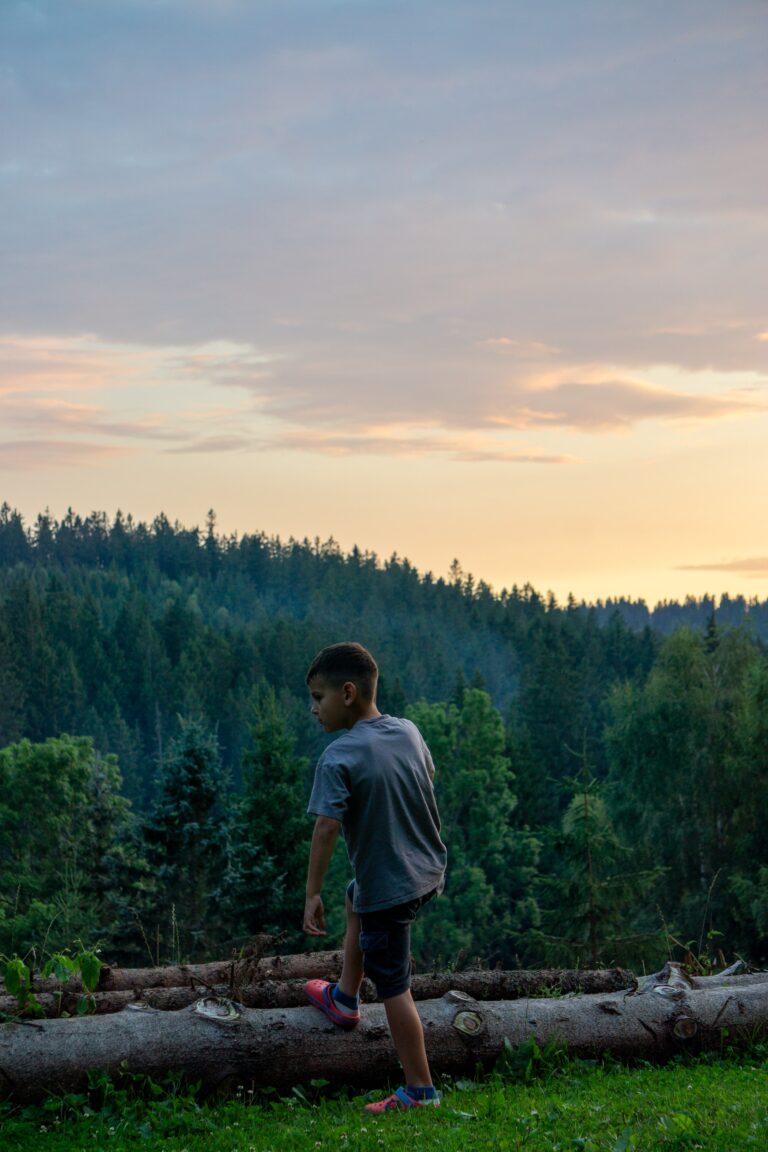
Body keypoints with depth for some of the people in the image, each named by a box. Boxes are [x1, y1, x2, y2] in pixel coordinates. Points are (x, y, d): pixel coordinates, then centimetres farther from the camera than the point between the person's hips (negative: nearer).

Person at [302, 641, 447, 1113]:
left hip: (388, 888, -8)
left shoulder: (338, 759, -21)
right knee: (357, 899, 35)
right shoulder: (408, 732, -1)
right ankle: (345, 999, 46)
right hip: (430, 870, 8)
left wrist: (313, 894, -20)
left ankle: (421, 1090, 11)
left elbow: (326, 828, -26)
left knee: (394, 988, 4)